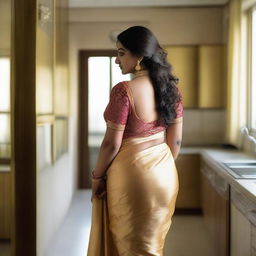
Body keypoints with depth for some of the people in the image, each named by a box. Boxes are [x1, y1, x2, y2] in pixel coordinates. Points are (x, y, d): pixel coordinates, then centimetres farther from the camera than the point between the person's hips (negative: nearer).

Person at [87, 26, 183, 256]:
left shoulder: (123, 91, -21)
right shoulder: (171, 87, 0)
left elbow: (112, 144, -17)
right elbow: (176, 140, 5)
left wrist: (97, 176, -2)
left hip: (131, 175, -7)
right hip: (165, 175, 7)